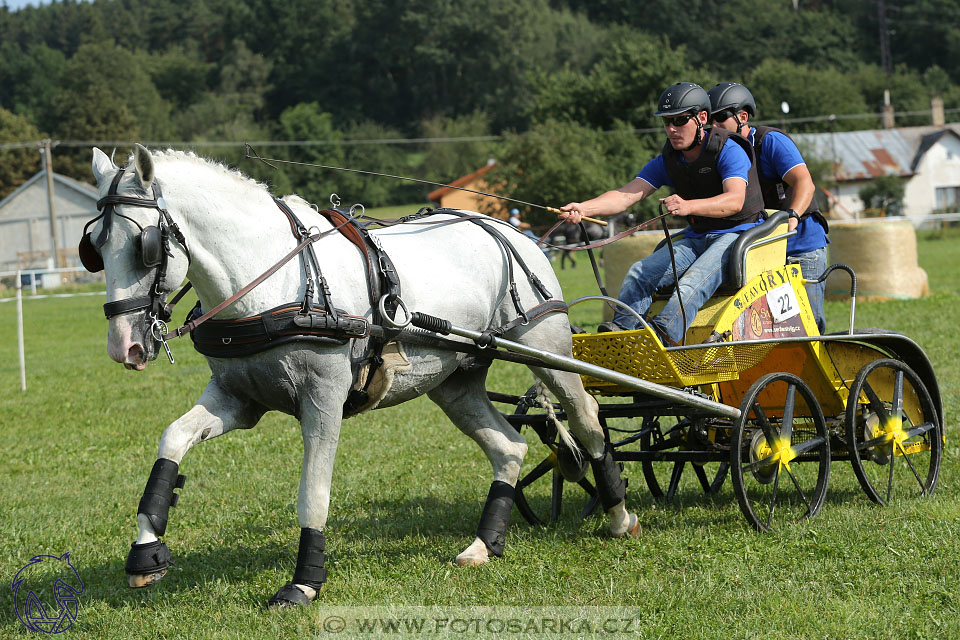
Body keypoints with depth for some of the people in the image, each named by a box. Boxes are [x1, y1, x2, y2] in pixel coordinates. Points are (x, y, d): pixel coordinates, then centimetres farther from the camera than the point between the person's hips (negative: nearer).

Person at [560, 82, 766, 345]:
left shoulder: (729, 151, -12)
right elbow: (627, 195, -5)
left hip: (739, 234, -7)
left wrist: (688, 206, -49)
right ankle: (619, 329, -29)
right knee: (640, 273, -16)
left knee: (694, 282, -35)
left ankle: (663, 333, -55)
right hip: (696, 239, 7)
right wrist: (583, 208, -25)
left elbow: (735, 200, -30)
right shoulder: (666, 162, 6)